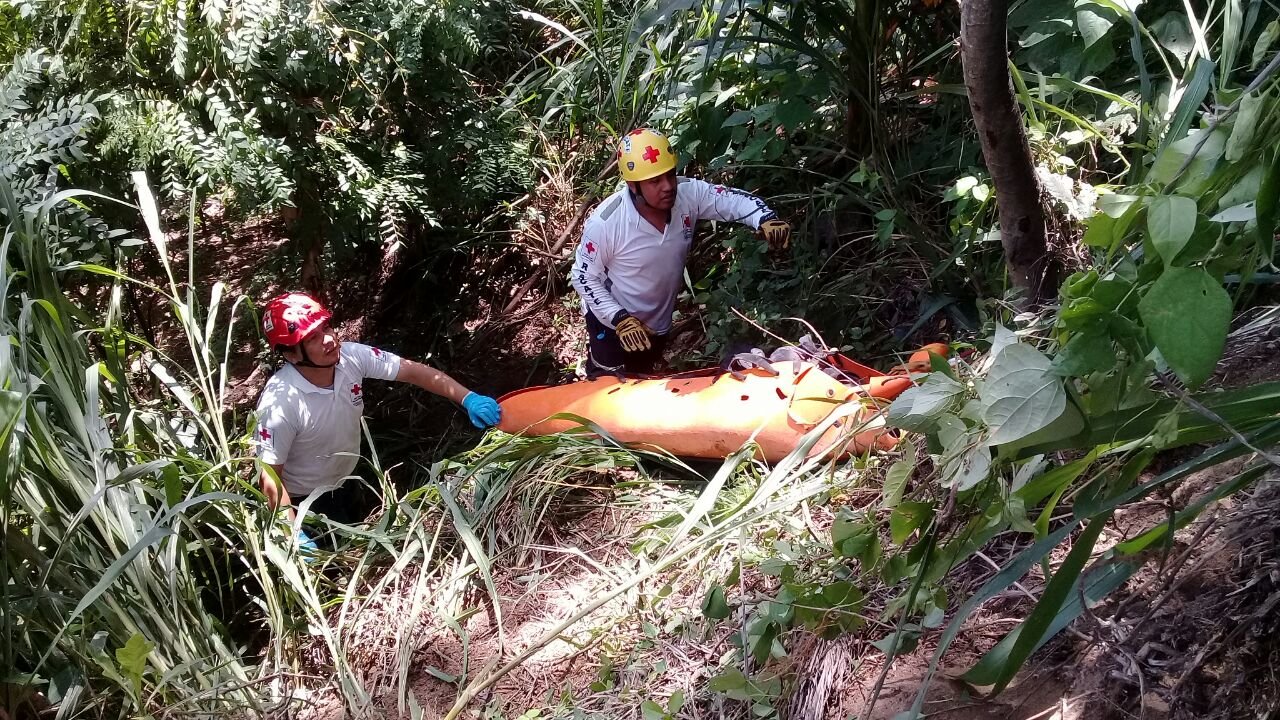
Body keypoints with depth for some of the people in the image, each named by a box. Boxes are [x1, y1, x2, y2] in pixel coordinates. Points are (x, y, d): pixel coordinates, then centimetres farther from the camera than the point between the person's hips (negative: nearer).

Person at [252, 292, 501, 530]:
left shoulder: (352, 357, -21)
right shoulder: (279, 403, -34)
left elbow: (414, 371, -14)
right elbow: (270, 476, -28)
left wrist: (468, 399, -23)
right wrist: (295, 535, -35)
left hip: (345, 484, 6)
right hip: (303, 502, -6)